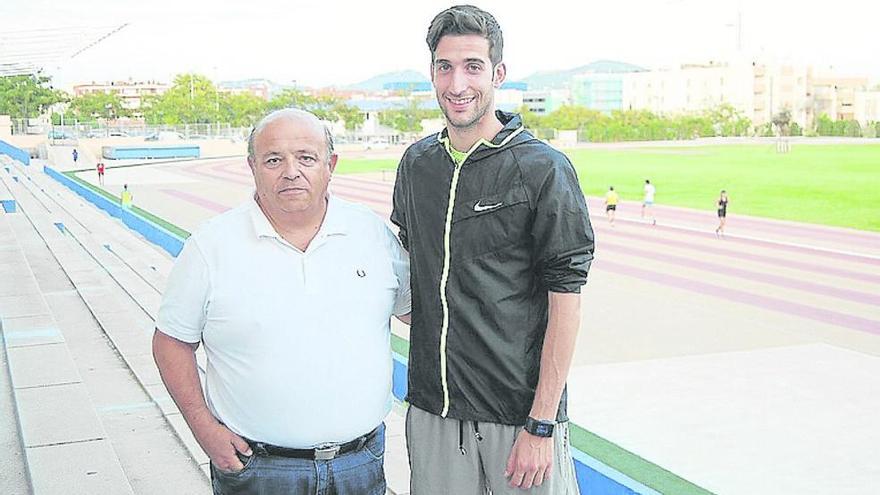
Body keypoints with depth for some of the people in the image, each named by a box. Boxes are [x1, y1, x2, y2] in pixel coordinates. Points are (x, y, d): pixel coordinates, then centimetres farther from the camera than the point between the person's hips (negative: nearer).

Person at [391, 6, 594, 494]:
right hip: (431, 412, 5)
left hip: (520, 413, -4)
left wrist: (541, 425, -14)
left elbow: (565, 301, -12)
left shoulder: (543, 169, -10)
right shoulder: (416, 164, 6)